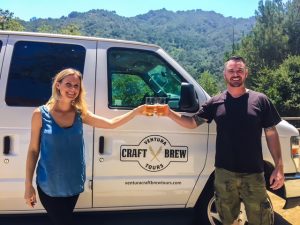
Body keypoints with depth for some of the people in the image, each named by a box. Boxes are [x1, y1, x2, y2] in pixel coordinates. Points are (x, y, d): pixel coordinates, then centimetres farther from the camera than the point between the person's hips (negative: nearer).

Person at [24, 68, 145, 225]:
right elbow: (33, 150, -5)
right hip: (48, 186, -3)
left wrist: (137, 111, -10)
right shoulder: (41, 114, -11)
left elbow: (111, 123, 0)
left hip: (73, 185, 3)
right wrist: (28, 184, -5)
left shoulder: (80, 114, -3)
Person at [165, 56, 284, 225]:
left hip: (253, 173, -1)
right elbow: (193, 122, 2)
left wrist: (279, 167, -4)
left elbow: (271, 134, 1)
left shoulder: (260, 100, -1)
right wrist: (170, 113, -14)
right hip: (224, 173, 2)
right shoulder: (216, 102, 3)